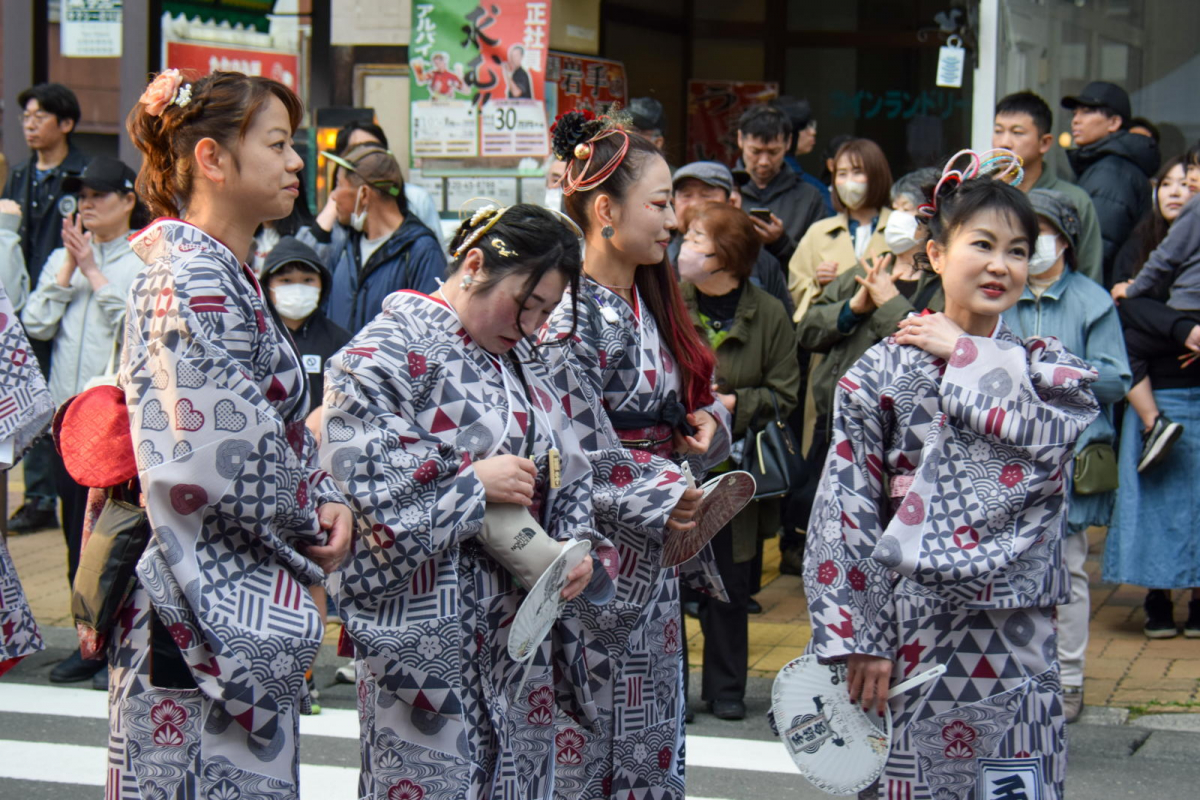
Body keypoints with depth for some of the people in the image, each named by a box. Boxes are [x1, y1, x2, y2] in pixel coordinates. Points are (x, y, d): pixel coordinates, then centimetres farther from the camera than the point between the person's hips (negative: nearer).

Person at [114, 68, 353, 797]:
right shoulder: (193, 279, -16)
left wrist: (326, 500, 1)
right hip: (212, 612, -10)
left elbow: (281, 425, 19)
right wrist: (314, 527, -8)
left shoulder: (225, 274, 16)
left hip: (244, 607, 10)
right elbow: (229, 456, -22)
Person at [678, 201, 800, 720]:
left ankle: (726, 688, 21)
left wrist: (735, 404, -14)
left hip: (736, 472, 0)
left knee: (730, 583, 8)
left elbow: (784, 394, 1)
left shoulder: (769, 315, -1)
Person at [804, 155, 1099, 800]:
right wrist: (857, 638, -8)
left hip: (1017, 638, 2)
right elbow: (845, 509, -3)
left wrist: (965, 356, -7)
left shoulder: (1047, 366, 8)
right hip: (911, 633, -2)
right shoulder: (884, 370, -1)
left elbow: (1051, 429, -15)